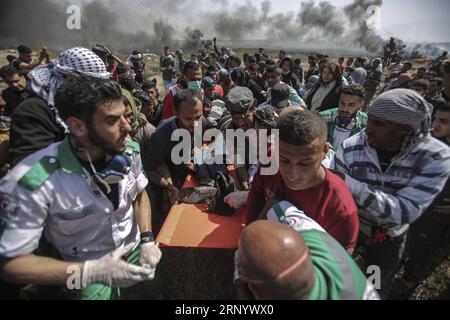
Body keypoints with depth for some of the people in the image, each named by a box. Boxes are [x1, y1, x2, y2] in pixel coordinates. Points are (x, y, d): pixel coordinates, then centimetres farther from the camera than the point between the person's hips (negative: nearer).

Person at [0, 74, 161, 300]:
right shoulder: (31, 182, -32)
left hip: (135, 250, 5)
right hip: (87, 269, -4)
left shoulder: (129, 152, -18)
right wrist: (91, 272, -30)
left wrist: (148, 240, -13)